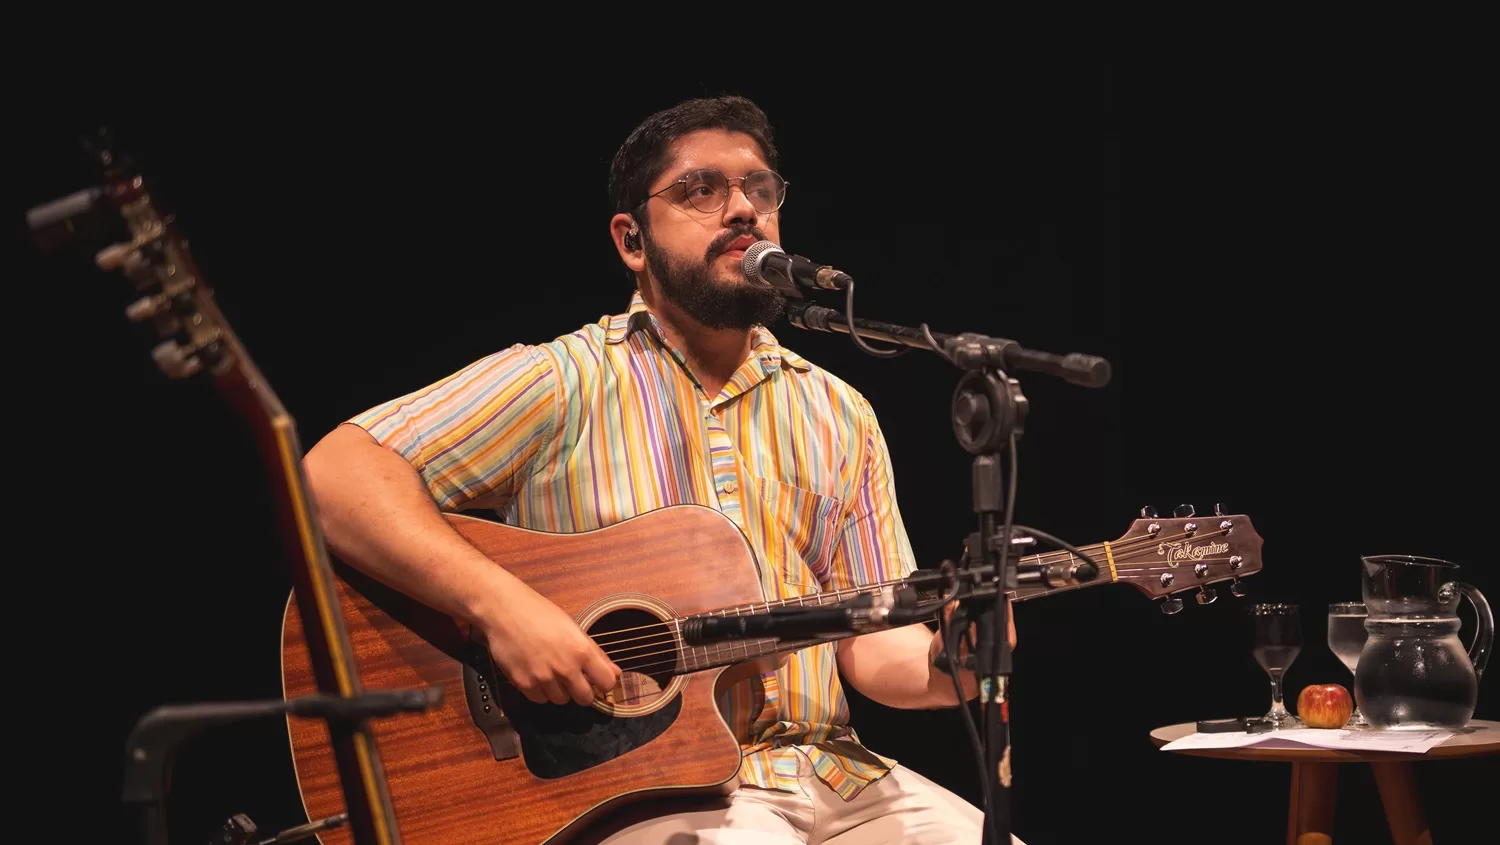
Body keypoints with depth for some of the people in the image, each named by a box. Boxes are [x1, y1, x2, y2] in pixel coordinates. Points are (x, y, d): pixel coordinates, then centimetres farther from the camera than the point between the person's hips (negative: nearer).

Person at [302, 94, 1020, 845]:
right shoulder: (563, 382, -2)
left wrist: (943, 666, -12)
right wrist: (499, 603, -24)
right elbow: (335, 474, -12)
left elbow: (875, 642, 11)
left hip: (830, 777, 5)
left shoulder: (840, 416, 14)